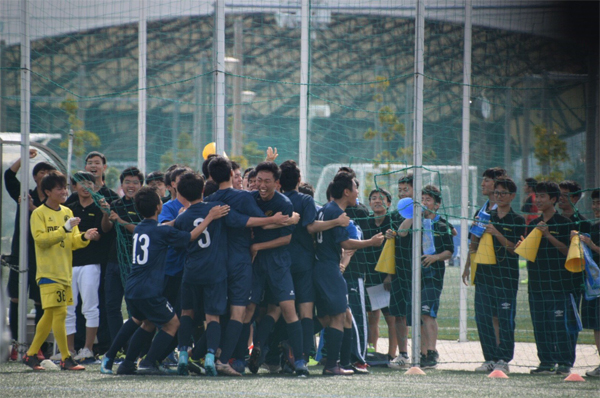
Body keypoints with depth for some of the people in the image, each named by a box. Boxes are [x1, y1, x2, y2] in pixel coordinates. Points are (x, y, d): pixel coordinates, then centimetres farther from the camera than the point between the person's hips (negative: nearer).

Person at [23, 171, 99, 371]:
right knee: (59, 312, -13)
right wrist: (65, 229, -23)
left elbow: (73, 242, 14)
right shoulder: (39, 214, -5)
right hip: (48, 272, -7)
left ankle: (31, 355, 18)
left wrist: (84, 237, -7)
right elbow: (40, 239, -16)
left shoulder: (67, 212, 14)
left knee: (50, 315, 9)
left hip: (65, 272, 7)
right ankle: (66, 358, -10)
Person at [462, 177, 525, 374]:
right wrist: (467, 267, 9)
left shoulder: (517, 220, 2)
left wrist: (497, 234, -17)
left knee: (505, 319, -4)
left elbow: (515, 248, -7)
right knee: (482, 318, 2)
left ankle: (503, 360, 1)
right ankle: (490, 358, 9)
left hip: (507, 275, -4)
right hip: (484, 273, 4)